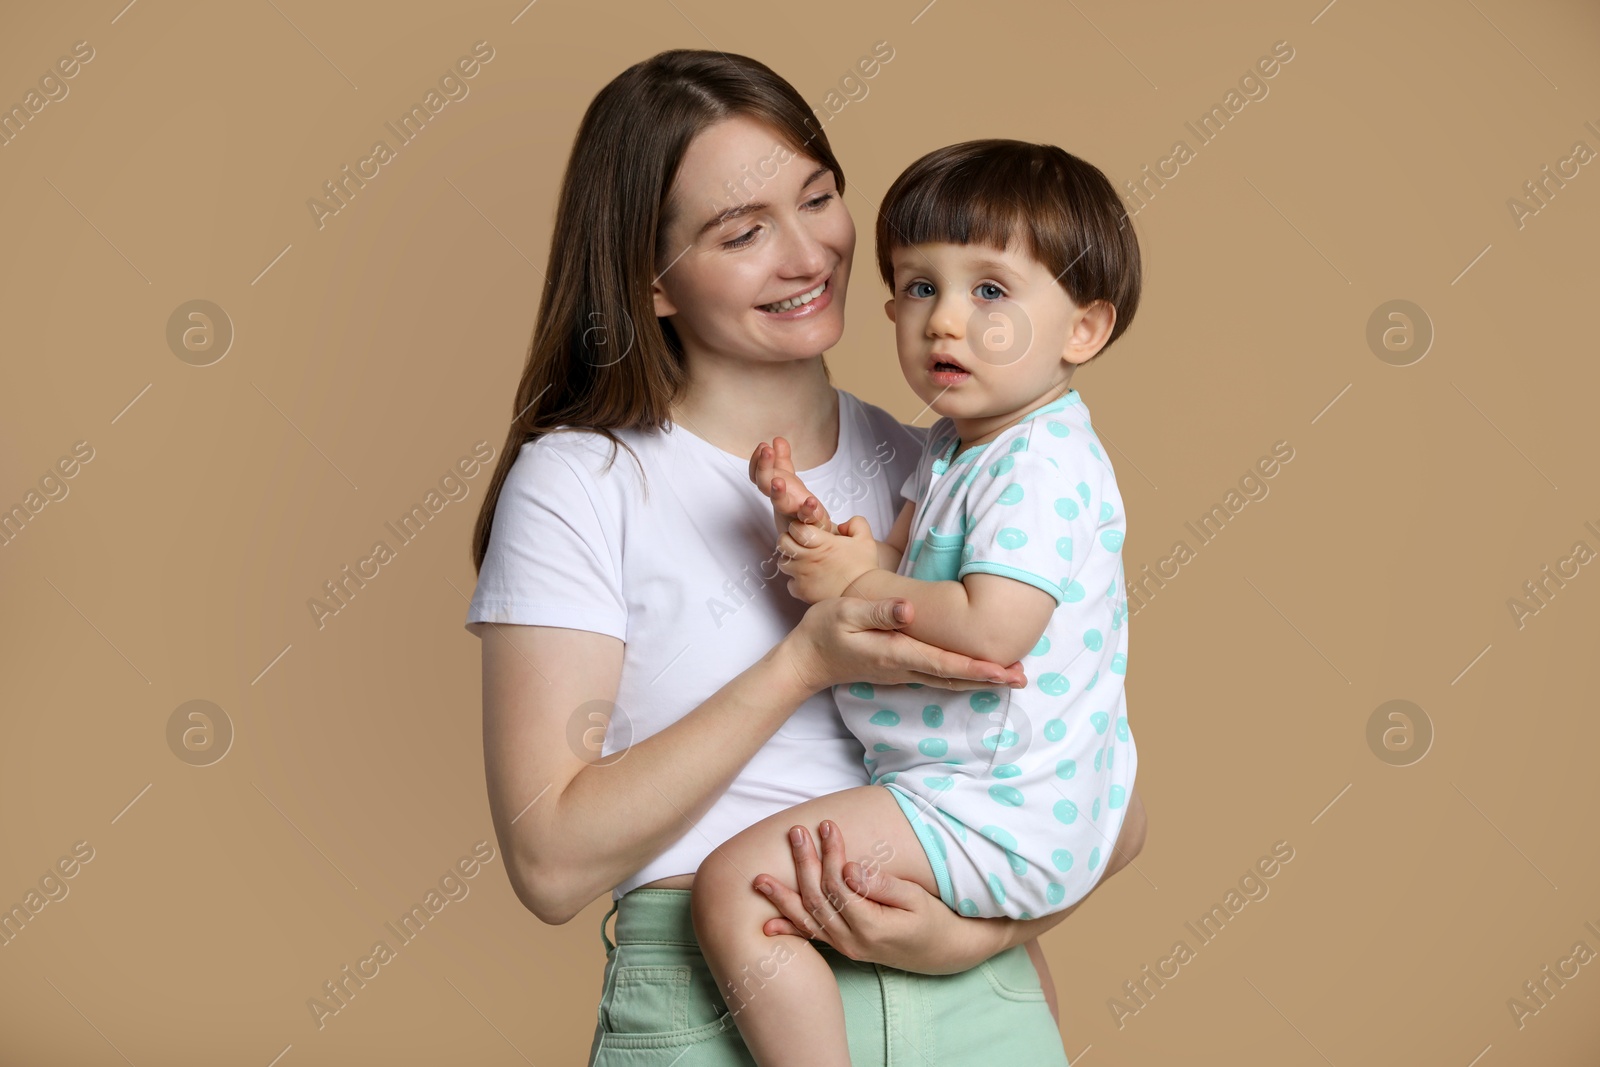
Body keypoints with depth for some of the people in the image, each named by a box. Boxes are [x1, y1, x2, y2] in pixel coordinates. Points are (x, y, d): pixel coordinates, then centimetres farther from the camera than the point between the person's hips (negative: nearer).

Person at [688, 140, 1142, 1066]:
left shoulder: (1043, 466, -20)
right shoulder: (952, 447, 11)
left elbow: (990, 628, -32)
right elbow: (896, 567, 8)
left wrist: (859, 586, -20)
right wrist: (819, 528, -11)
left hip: (991, 813, -10)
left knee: (734, 885, -18)